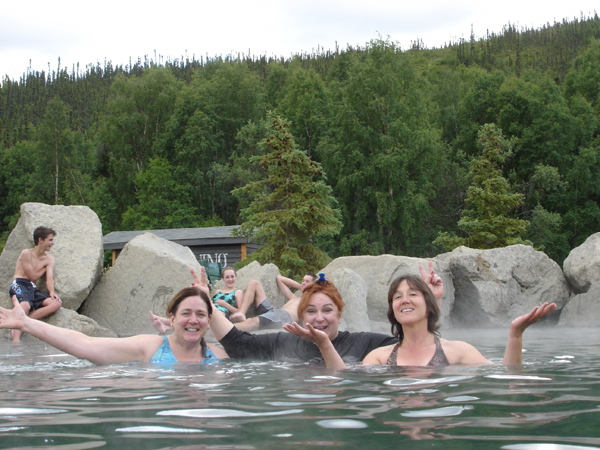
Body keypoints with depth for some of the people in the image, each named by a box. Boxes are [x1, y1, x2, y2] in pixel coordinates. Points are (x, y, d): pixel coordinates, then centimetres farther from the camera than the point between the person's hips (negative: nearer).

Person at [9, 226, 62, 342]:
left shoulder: (49, 259, 18)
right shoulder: (26, 253, 0)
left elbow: (49, 278, 5)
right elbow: (33, 276, 0)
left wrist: (51, 292, -16)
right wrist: (45, 268, 17)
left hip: (33, 288, 6)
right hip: (19, 284, -6)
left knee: (56, 303, -20)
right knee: (25, 305, -39)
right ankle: (16, 339, -49)